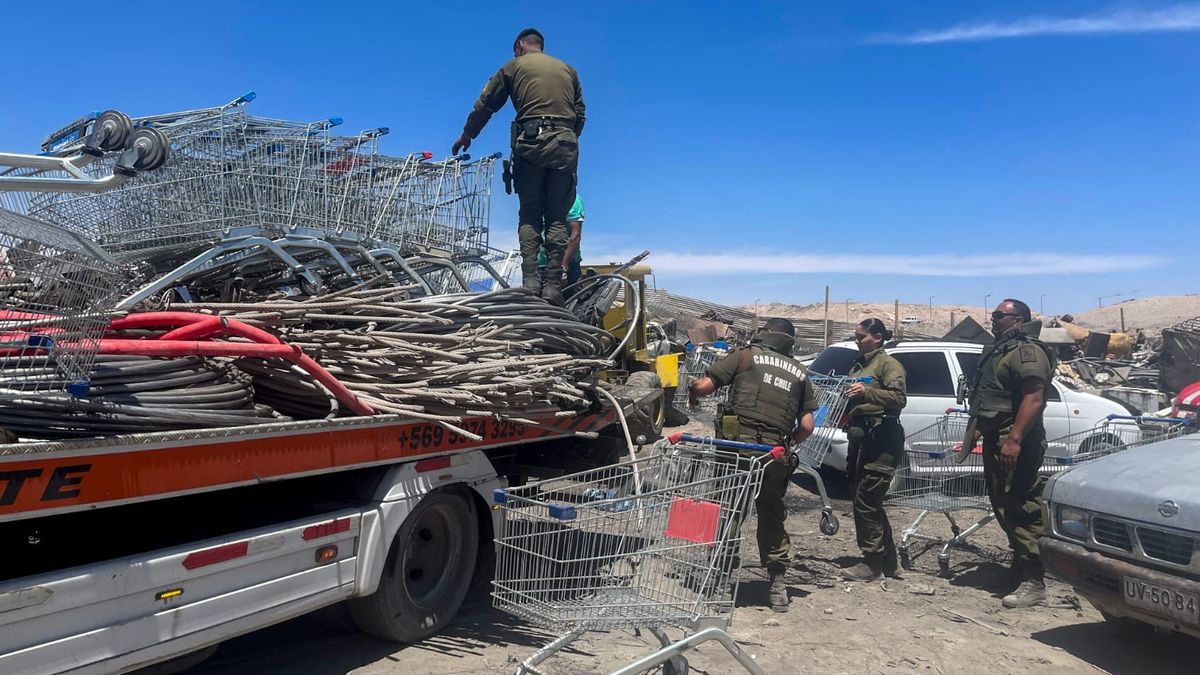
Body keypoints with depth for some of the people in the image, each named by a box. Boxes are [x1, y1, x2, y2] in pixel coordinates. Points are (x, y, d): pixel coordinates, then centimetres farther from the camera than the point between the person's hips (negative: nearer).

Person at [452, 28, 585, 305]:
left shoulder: (514, 66, 16)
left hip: (531, 141, -2)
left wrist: (466, 135, 30)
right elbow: (580, 114, 19)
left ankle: (530, 280, -9)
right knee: (557, 218, 1)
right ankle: (553, 286, -6)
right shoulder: (568, 69, 24)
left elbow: (485, 104, 18)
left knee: (529, 214, 4)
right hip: (566, 144, 2)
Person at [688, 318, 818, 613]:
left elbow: (704, 386, 0)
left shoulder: (746, 355, 7)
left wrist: (692, 390, 22)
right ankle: (778, 585, 18)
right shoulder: (799, 373, 17)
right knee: (772, 516, 16)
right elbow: (807, 426, 11)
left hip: (737, 443, -3)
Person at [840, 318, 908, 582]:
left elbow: (899, 399, -18)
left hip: (881, 436, -9)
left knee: (866, 501, -8)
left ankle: (872, 564, 1)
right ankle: (889, 562, 22)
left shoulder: (889, 364, -4)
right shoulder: (859, 364, 21)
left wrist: (866, 392, -30)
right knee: (871, 502, 12)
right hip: (860, 435, 9)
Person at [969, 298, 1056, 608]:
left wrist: (1014, 439, -28)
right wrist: (978, 428, 23)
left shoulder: (1027, 350, -11)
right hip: (995, 440, 11)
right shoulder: (999, 350, 21)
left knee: (1022, 510, -10)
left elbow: (1034, 398, -22)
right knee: (1003, 507, 16)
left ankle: (1033, 582, -7)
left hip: (1015, 443, -11)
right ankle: (1019, 567, 27)